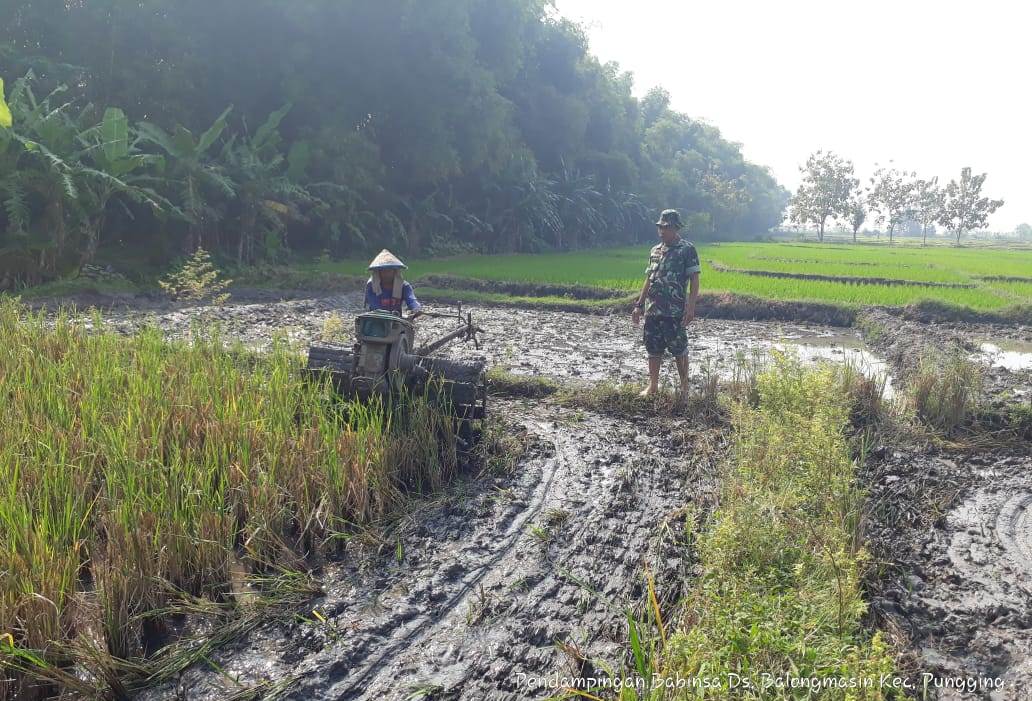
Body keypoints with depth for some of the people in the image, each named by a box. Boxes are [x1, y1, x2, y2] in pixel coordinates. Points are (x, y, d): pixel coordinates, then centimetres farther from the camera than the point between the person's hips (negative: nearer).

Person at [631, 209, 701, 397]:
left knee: (679, 349, 2)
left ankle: (684, 387, 13)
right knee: (653, 349, 8)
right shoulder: (655, 250, 14)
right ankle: (653, 386, 17)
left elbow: (694, 281, -9)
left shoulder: (687, 250, -5)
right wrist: (638, 306, 14)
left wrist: (691, 307, -18)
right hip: (652, 311, 6)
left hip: (675, 312, -6)